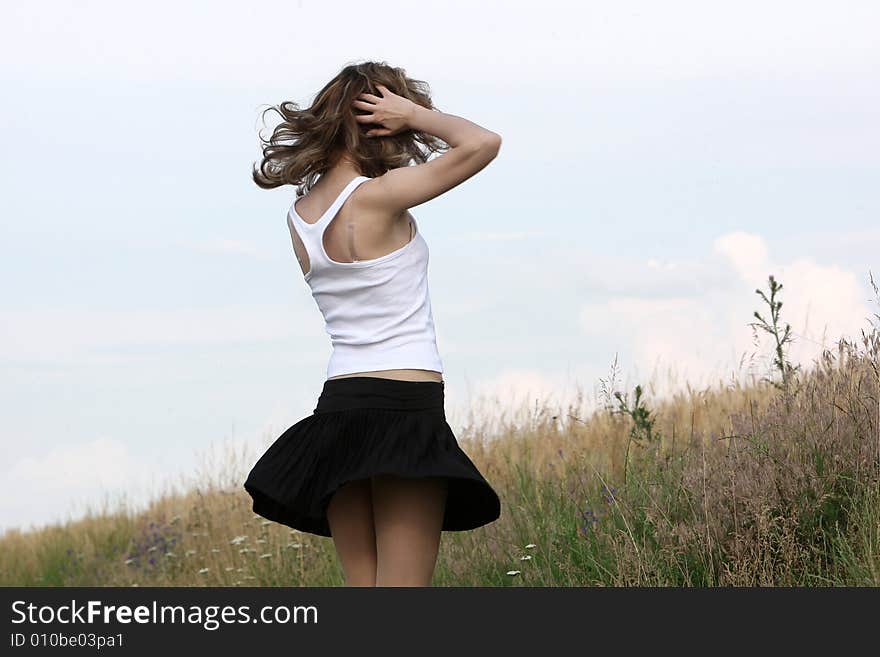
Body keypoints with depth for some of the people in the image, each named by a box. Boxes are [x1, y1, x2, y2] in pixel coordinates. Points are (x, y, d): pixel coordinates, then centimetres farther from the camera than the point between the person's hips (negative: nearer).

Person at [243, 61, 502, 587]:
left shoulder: (299, 216, 10)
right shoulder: (377, 196, -12)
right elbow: (482, 143, -16)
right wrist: (413, 112, -1)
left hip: (338, 404, 7)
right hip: (404, 405, -7)